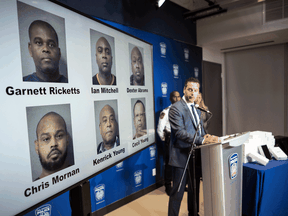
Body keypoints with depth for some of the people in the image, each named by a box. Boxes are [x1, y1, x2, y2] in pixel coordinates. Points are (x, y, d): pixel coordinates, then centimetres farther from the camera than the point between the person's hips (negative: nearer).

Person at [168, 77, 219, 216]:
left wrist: (205, 136, -5)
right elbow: (180, 132, -23)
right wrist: (202, 140, -29)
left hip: (195, 156, 8)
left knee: (194, 189, 22)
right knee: (178, 192, 3)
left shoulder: (196, 109, 13)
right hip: (182, 157, -8)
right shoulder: (176, 108, -15)